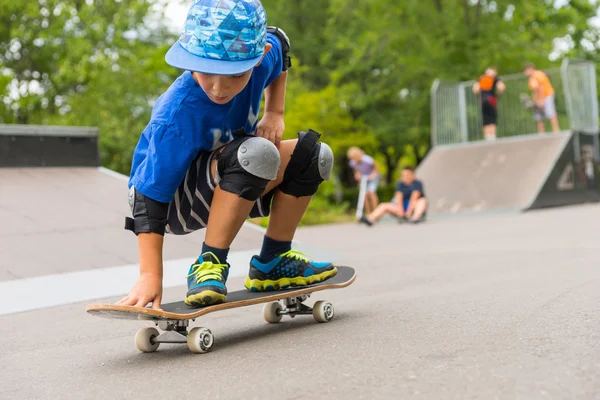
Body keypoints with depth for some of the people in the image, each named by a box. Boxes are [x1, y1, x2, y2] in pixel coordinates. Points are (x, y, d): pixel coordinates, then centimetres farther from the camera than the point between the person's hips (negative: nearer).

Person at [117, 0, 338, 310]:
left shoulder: (262, 56, -17)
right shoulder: (177, 115, -34)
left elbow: (279, 42, 9)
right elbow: (150, 196, -30)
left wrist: (274, 114, -2)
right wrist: (150, 275, -34)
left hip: (227, 187, 7)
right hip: (173, 199, -7)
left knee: (313, 155, -6)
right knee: (256, 154, -35)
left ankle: (272, 263, 5)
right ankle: (209, 264, -22)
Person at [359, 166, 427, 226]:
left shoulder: (417, 183, -9)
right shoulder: (400, 184, 2)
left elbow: (414, 198, -21)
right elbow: (399, 198, -13)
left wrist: (409, 211, -33)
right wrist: (401, 212, -29)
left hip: (414, 207, -4)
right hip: (403, 206, 4)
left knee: (423, 200, -33)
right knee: (383, 206, -15)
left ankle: (416, 217, -59)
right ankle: (370, 219, -42)